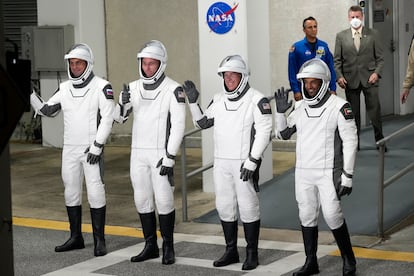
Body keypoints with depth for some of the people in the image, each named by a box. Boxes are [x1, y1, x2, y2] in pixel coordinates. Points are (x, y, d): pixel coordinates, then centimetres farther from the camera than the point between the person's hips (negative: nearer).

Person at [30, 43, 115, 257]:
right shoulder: (64, 88, 9)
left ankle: (99, 240, 1)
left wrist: (97, 146, -16)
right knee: (71, 192, 10)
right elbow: (47, 111, 15)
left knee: (95, 191, -7)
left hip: (91, 150, -6)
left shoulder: (101, 87, -7)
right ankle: (76, 237, 20)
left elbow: (107, 118, -11)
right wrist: (30, 95, 1)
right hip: (69, 149, 6)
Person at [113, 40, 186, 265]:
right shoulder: (134, 88, 6)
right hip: (138, 153, 5)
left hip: (161, 154, -5)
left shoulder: (173, 90, -10)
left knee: (163, 200, -3)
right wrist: (123, 104, -12)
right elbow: (119, 118, 11)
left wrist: (170, 157, -16)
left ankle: (168, 247, 10)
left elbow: (178, 125, -12)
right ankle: (150, 246, 20)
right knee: (142, 200, 9)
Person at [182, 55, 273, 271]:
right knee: (224, 206, 11)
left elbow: (264, 132, -12)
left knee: (248, 207, -1)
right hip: (221, 163, 6)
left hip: (244, 163, -6)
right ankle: (231, 251, 23)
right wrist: (193, 102, 7)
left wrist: (252, 160, -16)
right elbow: (202, 123, 21)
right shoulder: (218, 99, 10)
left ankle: (252, 253, 10)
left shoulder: (256, 100, -8)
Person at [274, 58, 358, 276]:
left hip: (328, 172, -6)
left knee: (332, 215, -8)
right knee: (307, 216, 9)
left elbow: (350, 142, -10)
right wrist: (280, 111, 1)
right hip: (303, 172, 6)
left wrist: (347, 176, -13)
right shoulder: (301, 109, 8)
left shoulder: (339, 107, -9)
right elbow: (282, 134, 18)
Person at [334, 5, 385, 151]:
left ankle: (380, 140, 9)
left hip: (369, 78, -1)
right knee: (353, 113, 5)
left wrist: (376, 73, -9)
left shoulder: (373, 34, 6)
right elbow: (336, 60, 6)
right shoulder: (341, 36, 7)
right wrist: (339, 76, -6)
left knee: (375, 110, -3)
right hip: (350, 79, 1)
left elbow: (380, 57, 5)